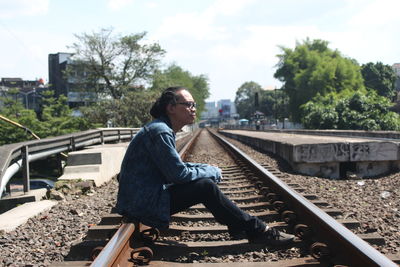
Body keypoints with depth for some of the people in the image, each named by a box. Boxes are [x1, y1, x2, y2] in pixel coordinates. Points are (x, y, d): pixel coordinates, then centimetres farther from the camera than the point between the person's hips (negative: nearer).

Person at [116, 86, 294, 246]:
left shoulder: (163, 129, 12)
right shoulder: (160, 132, -20)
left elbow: (176, 166, 20)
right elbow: (179, 174, -21)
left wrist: (209, 169, 6)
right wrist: (212, 172, -5)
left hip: (144, 197, 10)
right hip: (144, 204, -10)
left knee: (206, 180, 10)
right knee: (206, 187, -18)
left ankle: (239, 227, 12)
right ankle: (257, 231, -9)